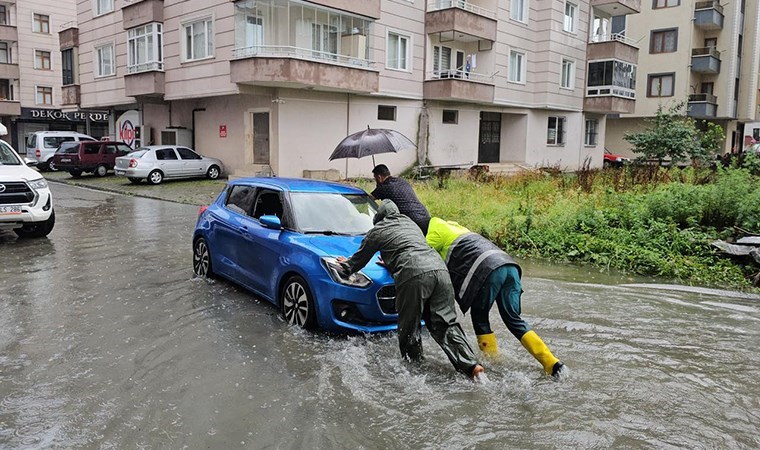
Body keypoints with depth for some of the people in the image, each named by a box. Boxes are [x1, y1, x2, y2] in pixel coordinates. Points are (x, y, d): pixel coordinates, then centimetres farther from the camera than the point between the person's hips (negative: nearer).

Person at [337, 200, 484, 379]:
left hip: (414, 276, -6)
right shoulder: (410, 223, 33)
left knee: (409, 328, 8)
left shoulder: (378, 230, 16)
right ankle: (471, 365, -9)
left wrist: (347, 265, 51)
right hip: (439, 269, 6)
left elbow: (361, 257, 30)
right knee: (446, 323, 3)